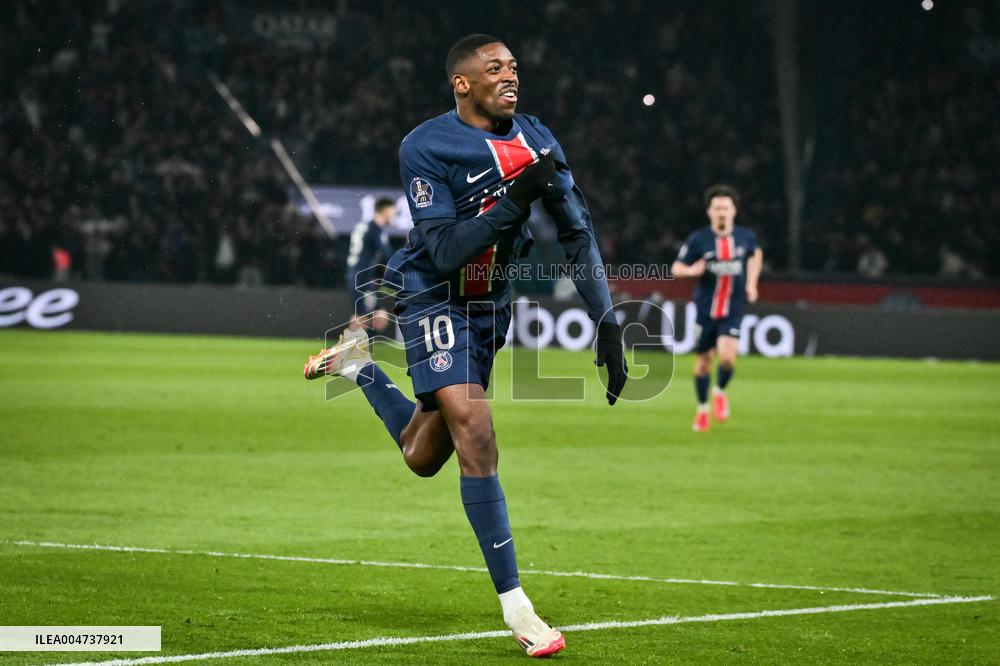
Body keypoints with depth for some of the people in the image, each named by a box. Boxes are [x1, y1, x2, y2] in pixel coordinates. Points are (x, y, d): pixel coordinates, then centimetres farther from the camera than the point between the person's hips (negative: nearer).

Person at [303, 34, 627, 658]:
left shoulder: (535, 139, -2)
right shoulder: (426, 148, -18)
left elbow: (578, 232, 2)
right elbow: (445, 252, -24)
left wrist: (608, 323, -4)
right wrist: (515, 200, -35)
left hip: (491, 305, 6)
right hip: (434, 300, -6)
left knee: (423, 457, 12)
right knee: (476, 435, -20)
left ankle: (358, 364, 40)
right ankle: (514, 604, -14)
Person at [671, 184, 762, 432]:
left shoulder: (745, 237, -2)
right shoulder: (698, 239, -9)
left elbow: (756, 254, 21)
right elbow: (676, 268, -5)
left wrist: (752, 282, 11)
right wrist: (691, 270, -27)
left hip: (733, 310, 0)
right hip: (706, 310, 0)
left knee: (727, 357, -19)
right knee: (703, 361, 8)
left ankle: (720, 392, 14)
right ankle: (702, 409, 31)